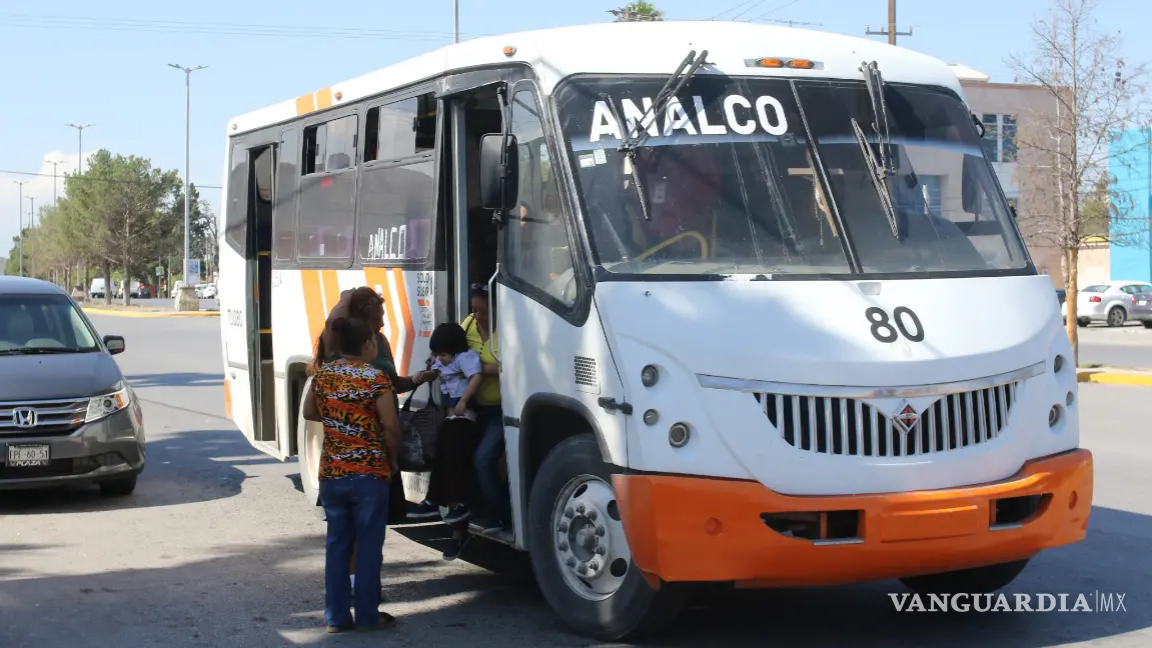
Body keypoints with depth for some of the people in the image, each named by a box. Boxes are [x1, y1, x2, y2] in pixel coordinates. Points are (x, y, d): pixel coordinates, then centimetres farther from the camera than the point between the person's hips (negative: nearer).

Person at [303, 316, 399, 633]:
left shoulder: (323, 374, 4)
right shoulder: (376, 378, -12)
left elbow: (309, 413, 17)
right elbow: (390, 426, -12)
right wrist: (393, 459, 3)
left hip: (330, 473, 5)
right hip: (369, 474, -5)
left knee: (337, 544, 12)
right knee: (369, 545, 6)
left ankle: (336, 616, 15)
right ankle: (367, 615, 11)